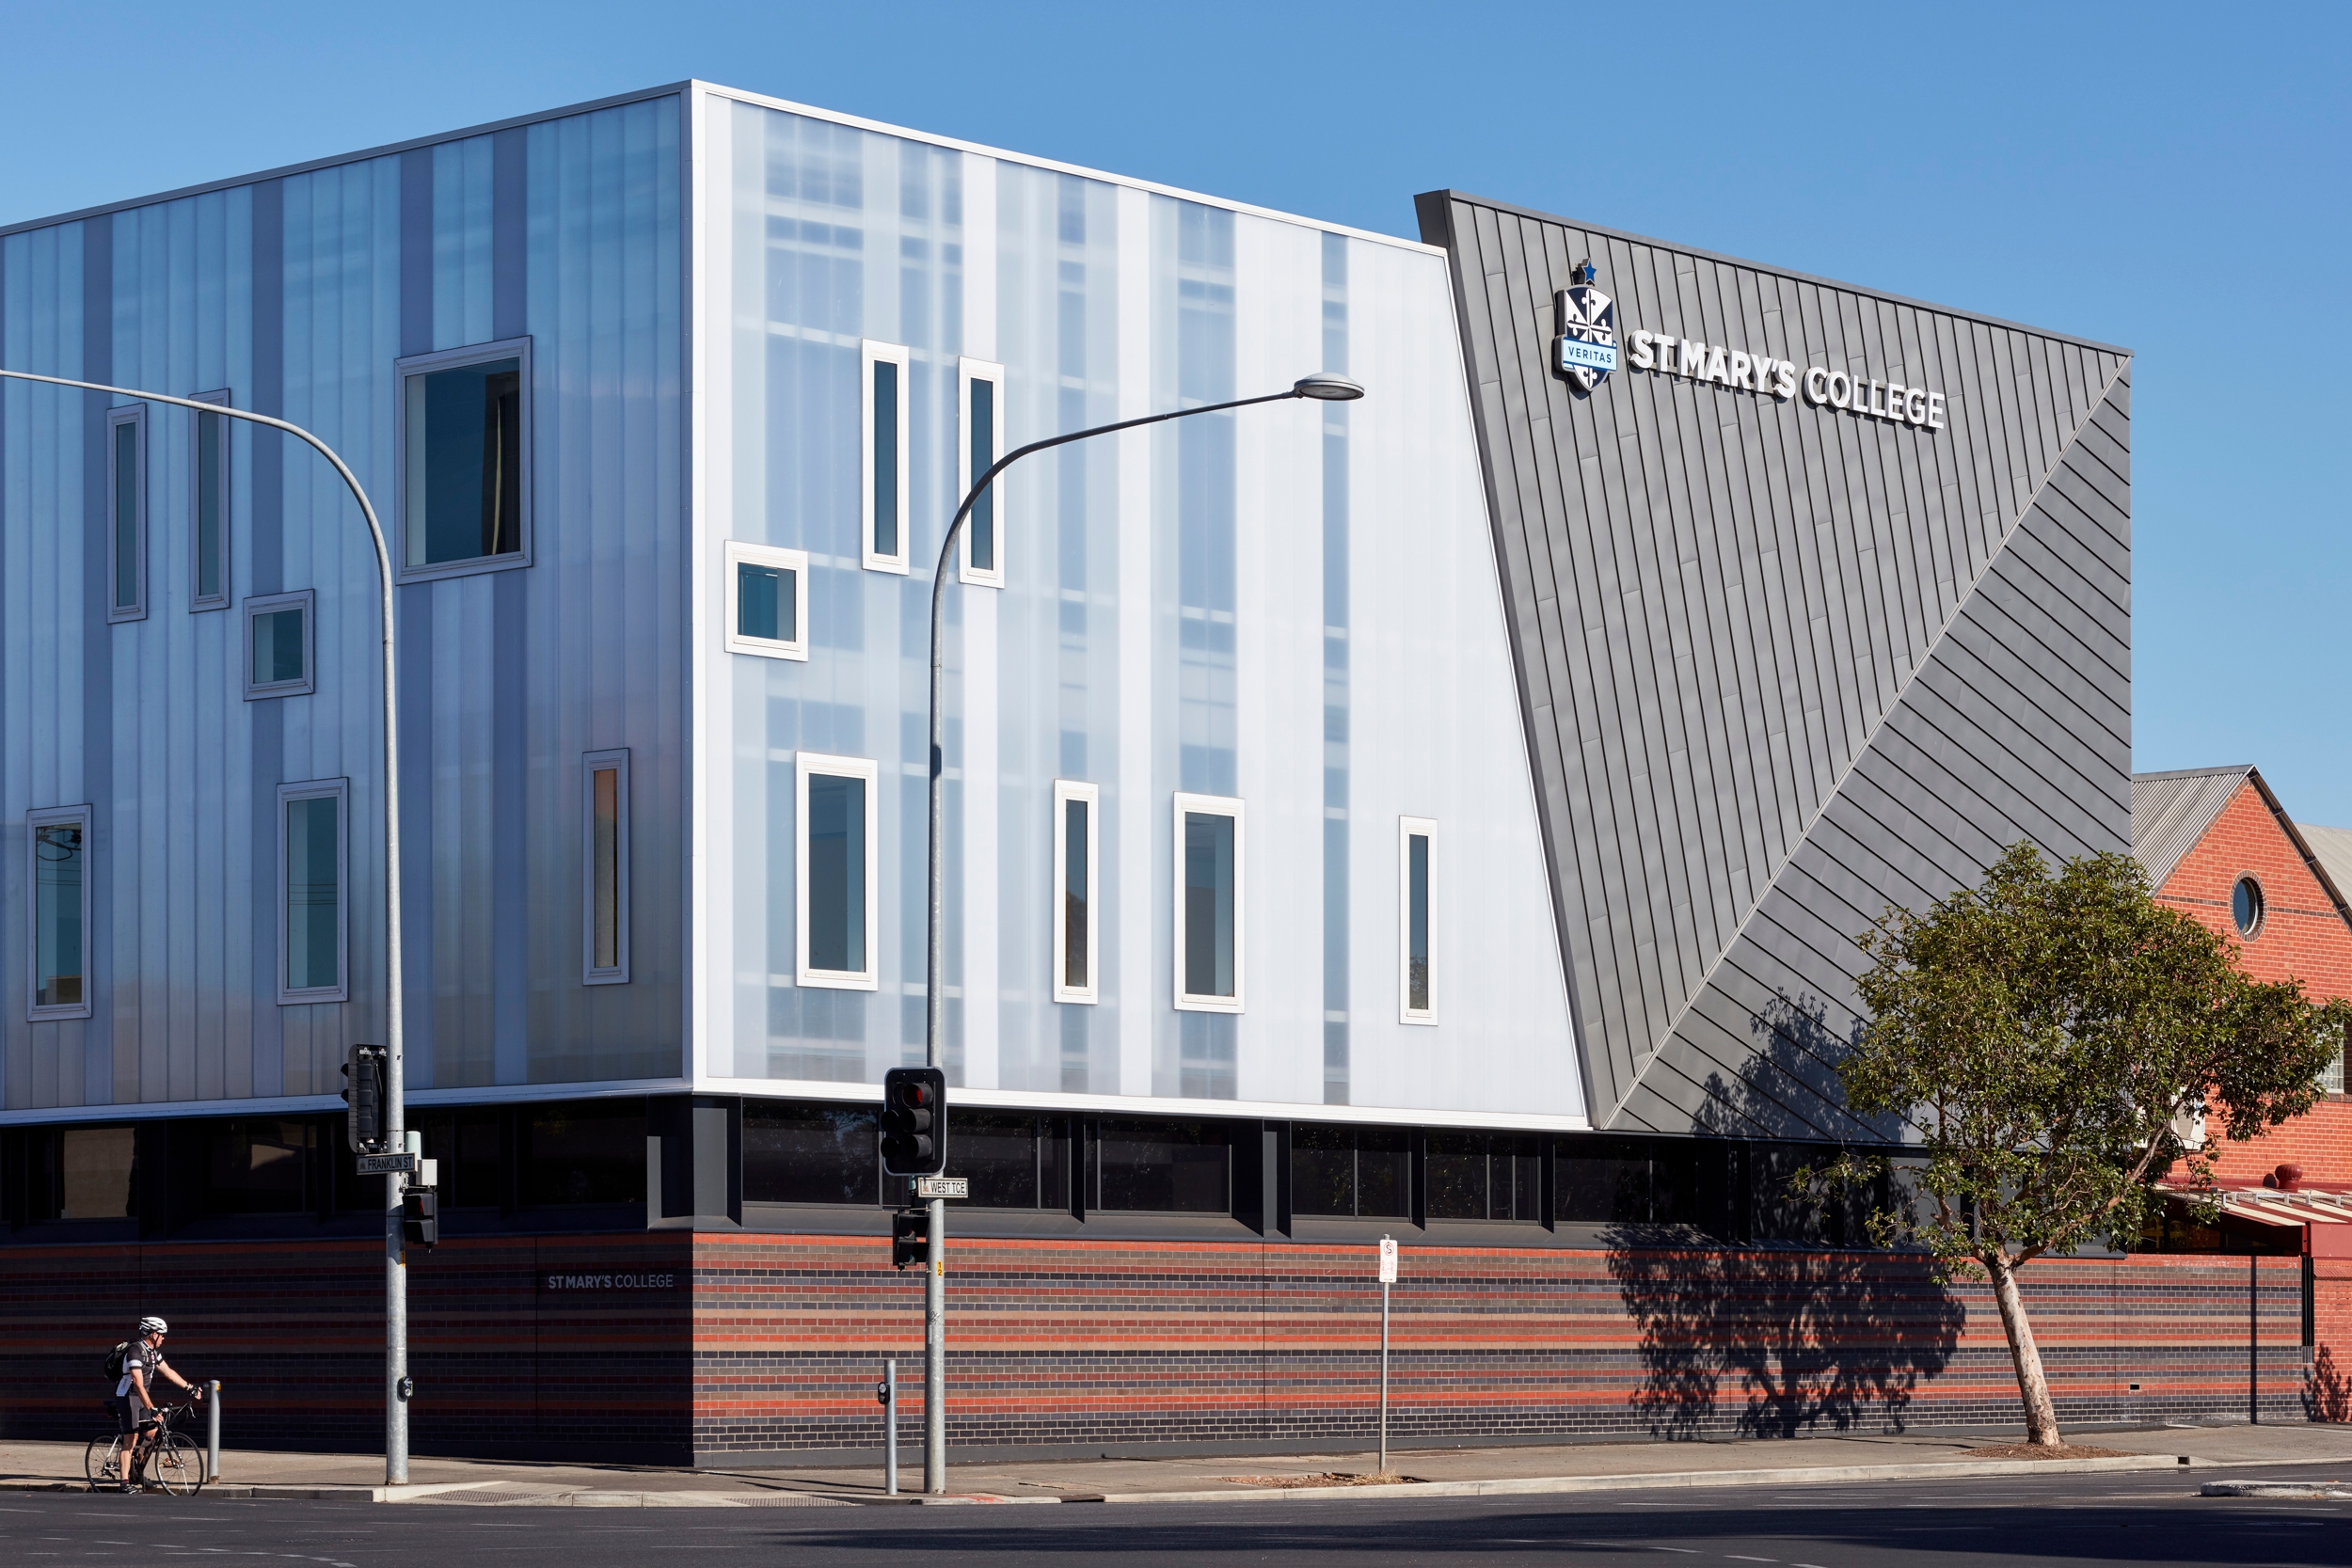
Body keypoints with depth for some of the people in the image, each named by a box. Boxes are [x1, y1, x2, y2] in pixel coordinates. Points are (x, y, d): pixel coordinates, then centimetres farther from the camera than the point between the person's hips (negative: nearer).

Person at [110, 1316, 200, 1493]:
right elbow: (138, 1384, -30)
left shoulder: (153, 1351, 6)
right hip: (127, 1397, -9)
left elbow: (167, 1371, 16)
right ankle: (125, 1483, -11)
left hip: (141, 1397, 9)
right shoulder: (136, 1351, -24)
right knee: (131, 1438, -11)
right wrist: (151, 1409, -35)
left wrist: (190, 1387, 15)